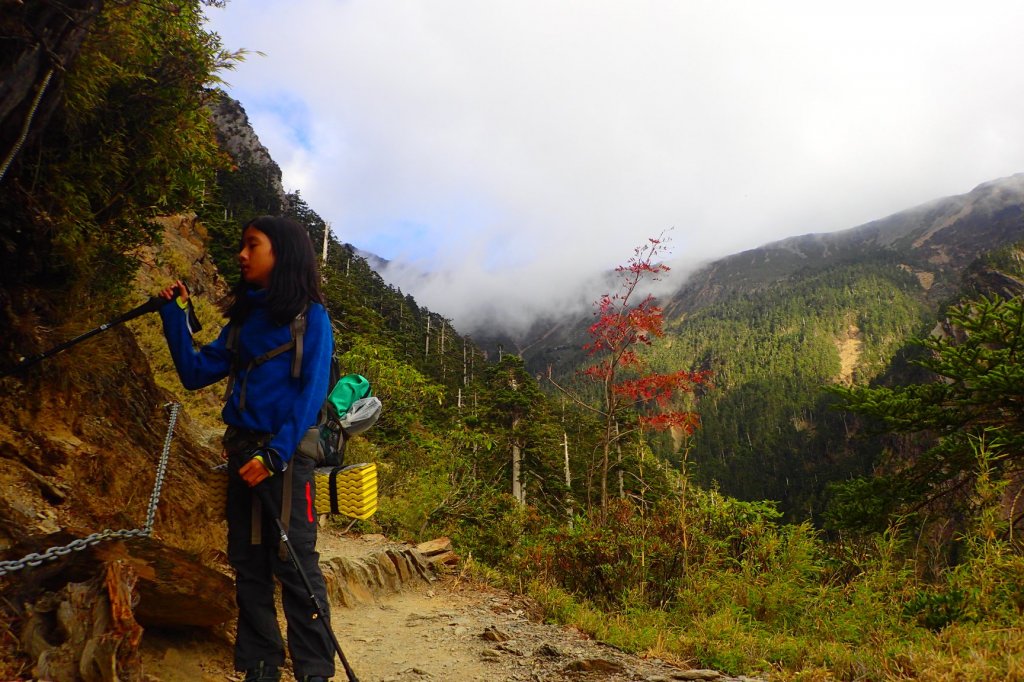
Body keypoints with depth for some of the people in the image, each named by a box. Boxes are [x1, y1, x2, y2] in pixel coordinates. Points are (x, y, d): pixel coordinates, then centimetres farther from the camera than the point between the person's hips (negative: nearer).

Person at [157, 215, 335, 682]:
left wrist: (274, 455, -18)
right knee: (247, 563, 9)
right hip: (242, 453, 6)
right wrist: (173, 314, 6)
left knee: (294, 564, -5)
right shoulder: (243, 318, 15)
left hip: (286, 455, -6)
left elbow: (311, 393, -10)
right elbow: (195, 372, 12)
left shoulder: (310, 316, -3)